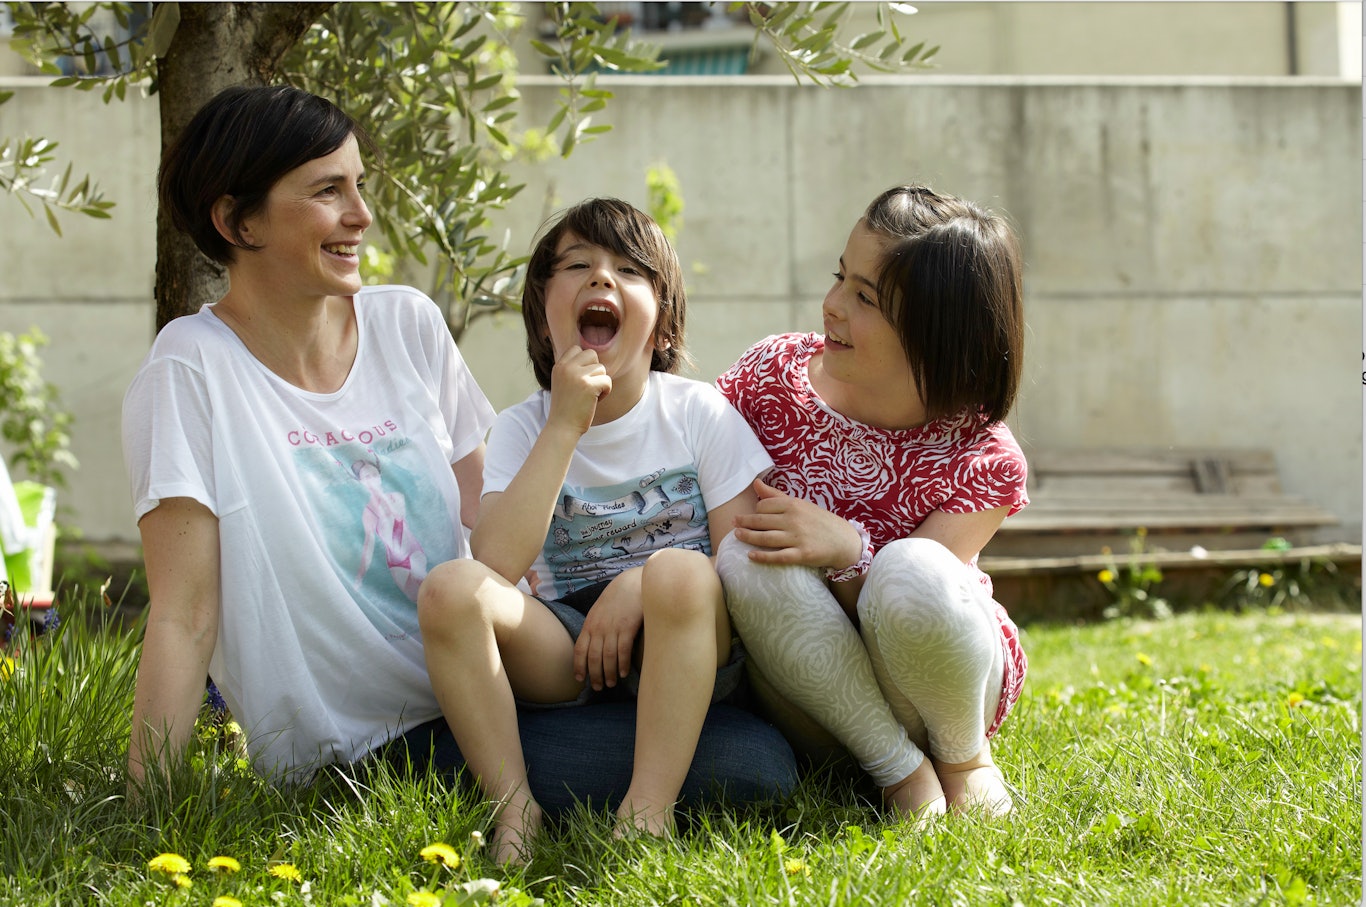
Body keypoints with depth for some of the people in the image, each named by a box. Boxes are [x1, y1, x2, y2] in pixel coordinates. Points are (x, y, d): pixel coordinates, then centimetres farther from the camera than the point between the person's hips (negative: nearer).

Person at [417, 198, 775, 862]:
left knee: (680, 573, -35)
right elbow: (497, 565, -18)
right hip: (564, 656, 1)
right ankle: (513, 807, -22)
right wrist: (565, 427, -20)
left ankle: (647, 814, -33)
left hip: (680, 656, -1)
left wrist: (643, 585, -20)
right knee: (450, 588, -26)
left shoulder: (699, 413, 0)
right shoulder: (522, 428, 1)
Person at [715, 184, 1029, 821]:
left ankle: (963, 756, -5)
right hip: (807, 699, 2)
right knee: (748, 560, -31)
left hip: (939, 689, -2)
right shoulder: (775, 373, -8)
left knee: (911, 571, -36)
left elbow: (912, 600, -19)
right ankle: (900, 770, -16)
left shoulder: (983, 460, -14)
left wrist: (847, 548, -38)